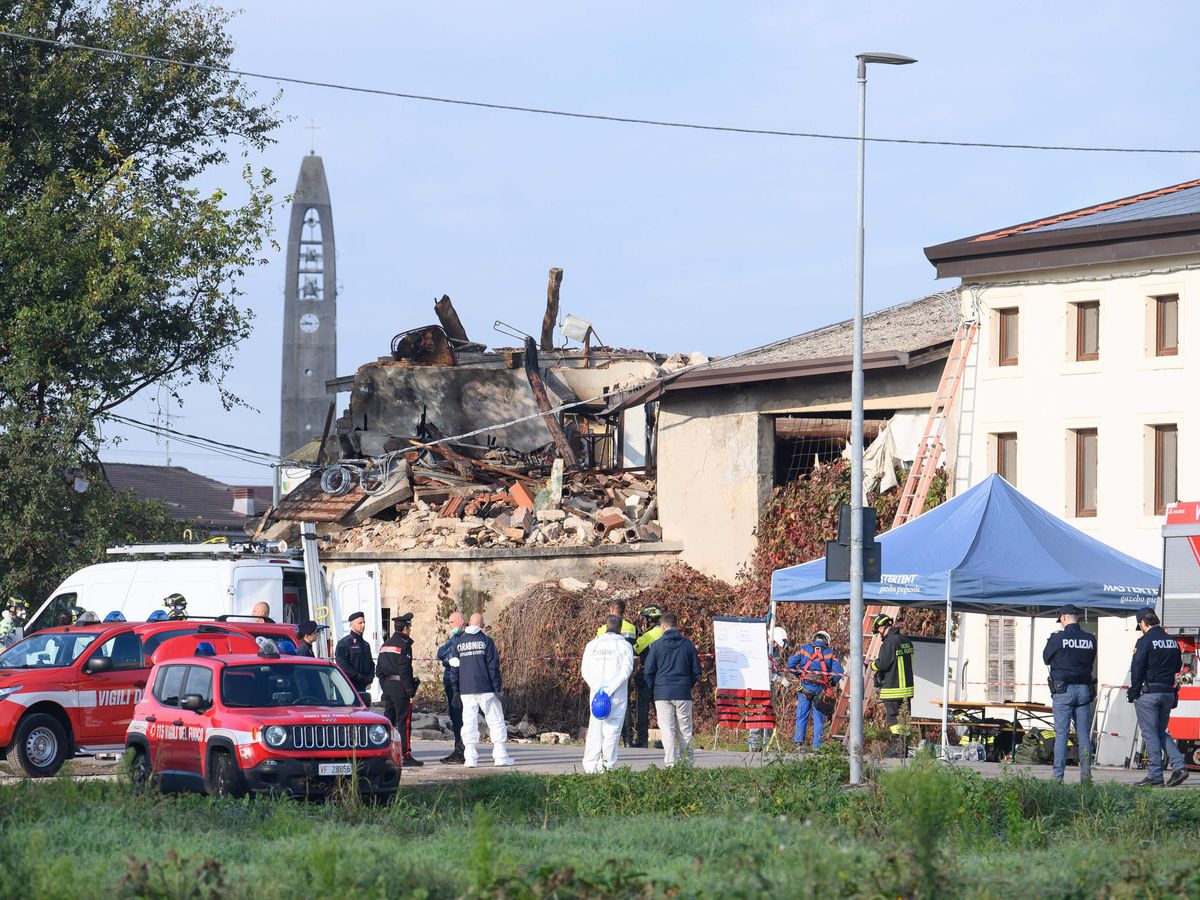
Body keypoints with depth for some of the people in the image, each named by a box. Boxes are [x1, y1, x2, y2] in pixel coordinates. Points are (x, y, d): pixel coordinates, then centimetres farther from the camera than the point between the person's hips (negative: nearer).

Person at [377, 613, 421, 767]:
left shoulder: (385, 645, 14)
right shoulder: (404, 644, -11)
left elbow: (379, 670, 15)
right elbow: (404, 671, -17)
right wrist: (411, 692, -14)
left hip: (387, 686, 8)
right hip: (400, 686, -8)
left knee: (389, 720, 11)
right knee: (404, 721, -6)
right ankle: (407, 756, -7)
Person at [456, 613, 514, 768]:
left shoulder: (459, 642, 6)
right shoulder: (486, 641, -5)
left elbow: (455, 666, 9)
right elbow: (493, 666, -7)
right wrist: (497, 688, -3)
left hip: (466, 689, 3)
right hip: (485, 688, -3)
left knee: (469, 722, 5)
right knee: (496, 720, 4)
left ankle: (470, 757, -1)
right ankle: (500, 756, 1)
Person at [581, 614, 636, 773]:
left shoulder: (592, 645, 8)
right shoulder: (624, 645, 0)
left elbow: (585, 670, 1)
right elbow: (626, 670, -11)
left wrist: (597, 688, -7)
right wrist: (609, 689, -13)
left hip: (596, 693, 2)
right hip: (618, 695, -2)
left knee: (595, 730, 7)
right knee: (612, 730, -1)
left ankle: (590, 766, 3)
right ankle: (607, 765, -8)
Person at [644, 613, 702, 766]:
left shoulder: (656, 645, -3)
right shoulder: (688, 645, 3)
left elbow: (648, 671, 0)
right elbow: (697, 671, 8)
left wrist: (653, 689, 15)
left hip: (662, 694, -2)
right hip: (683, 693, 2)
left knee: (667, 730, -2)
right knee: (685, 731, 8)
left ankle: (671, 763, -12)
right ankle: (687, 764, 9)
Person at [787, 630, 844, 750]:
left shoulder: (803, 649, 10)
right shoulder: (830, 653, 11)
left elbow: (790, 664, 2)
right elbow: (838, 671, 2)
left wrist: (798, 675, 16)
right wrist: (832, 684, 17)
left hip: (805, 686, 0)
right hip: (821, 689, 0)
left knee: (801, 715, 5)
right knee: (819, 718, 5)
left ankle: (798, 742, -3)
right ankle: (817, 746, 2)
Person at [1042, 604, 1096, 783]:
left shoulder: (1057, 638, -8)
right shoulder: (1090, 640, 2)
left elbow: (1046, 659, 5)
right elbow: (1091, 661, 11)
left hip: (1063, 690, -3)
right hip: (1084, 689, 3)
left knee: (1061, 734, -1)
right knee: (1084, 734, 8)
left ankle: (1058, 775, -3)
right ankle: (1085, 772, -1)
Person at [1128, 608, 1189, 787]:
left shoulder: (1145, 641, -10)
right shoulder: (1172, 641, 10)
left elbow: (1137, 670, -12)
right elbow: (1178, 666, 17)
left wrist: (1133, 694, -5)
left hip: (1149, 692, -6)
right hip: (1168, 692, 7)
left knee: (1150, 734, -2)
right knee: (1161, 732, 16)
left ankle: (1154, 776, -4)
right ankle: (1179, 765, -1)